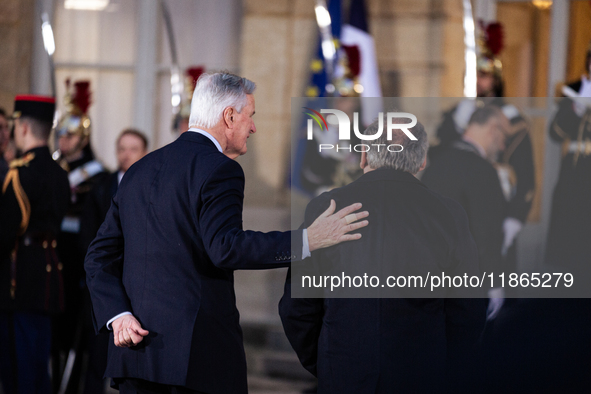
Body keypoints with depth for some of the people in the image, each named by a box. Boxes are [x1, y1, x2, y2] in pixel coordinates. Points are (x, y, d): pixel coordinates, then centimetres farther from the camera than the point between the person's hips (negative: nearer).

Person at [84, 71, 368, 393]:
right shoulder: (219, 169, -8)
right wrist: (306, 240, -20)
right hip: (197, 354, -7)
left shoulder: (138, 171, 17)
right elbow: (225, 248, -23)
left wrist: (118, 315, 2)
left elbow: (100, 256, 13)